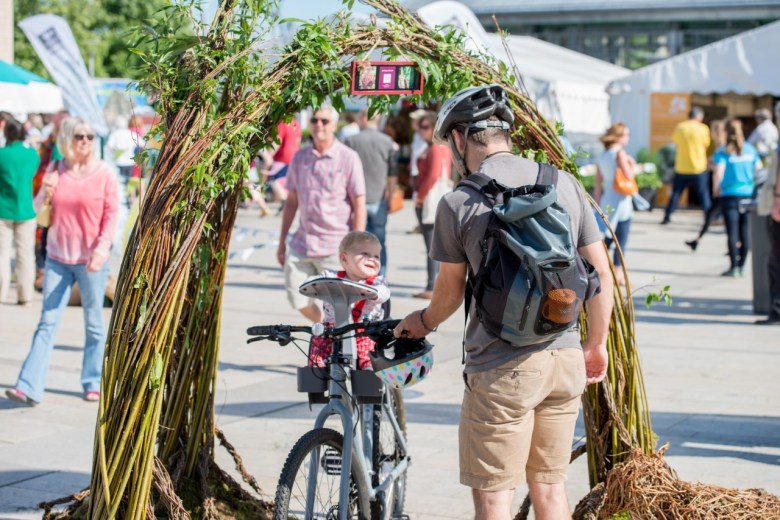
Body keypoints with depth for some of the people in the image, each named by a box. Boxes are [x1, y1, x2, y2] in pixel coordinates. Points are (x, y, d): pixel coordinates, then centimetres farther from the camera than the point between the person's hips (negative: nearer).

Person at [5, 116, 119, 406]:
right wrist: (45, 193, -8)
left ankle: (93, 383, 19)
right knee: (47, 323, -2)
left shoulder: (104, 174, -3)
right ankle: (29, 387, -7)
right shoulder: (55, 171, 5)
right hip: (58, 259, 3)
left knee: (94, 325, 7)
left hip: (91, 261, -2)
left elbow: (112, 215, -4)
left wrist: (102, 248, -16)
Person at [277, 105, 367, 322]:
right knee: (297, 299, 4)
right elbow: (291, 201, 13)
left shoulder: (348, 158, -5)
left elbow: (359, 205, -6)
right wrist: (282, 241, 11)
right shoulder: (300, 157, 7)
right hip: (302, 242, 4)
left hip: (336, 247, -4)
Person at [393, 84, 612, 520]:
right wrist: (597, 345, 20)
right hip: (565, 360, 5)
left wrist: (425, 322, 26)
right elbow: (602, 274, 7)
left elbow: (451, 290, 4)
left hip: (501, 368, -5)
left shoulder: (458, 203, -8)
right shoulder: (566, 184, 3)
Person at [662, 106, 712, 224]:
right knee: (704, 194, 6)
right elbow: (706, 145, 3)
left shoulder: (679, 127, -3)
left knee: (676, 193, 11)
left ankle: (667, 217, 11)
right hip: (698, 168, -2)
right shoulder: (703, 129, -7)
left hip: (681, 168, 2)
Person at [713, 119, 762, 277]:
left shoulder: (723, 152, -7)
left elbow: (719, 173, -16)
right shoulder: (750, 149, 5)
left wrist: (716, 188, 1)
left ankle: (734, 267, -5)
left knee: (732, 232, -3)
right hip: (748, 194, 4)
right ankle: (742, 266, 12)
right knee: (745, 231, 8)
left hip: (730, 195, -4)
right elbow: (759, 169, 7)